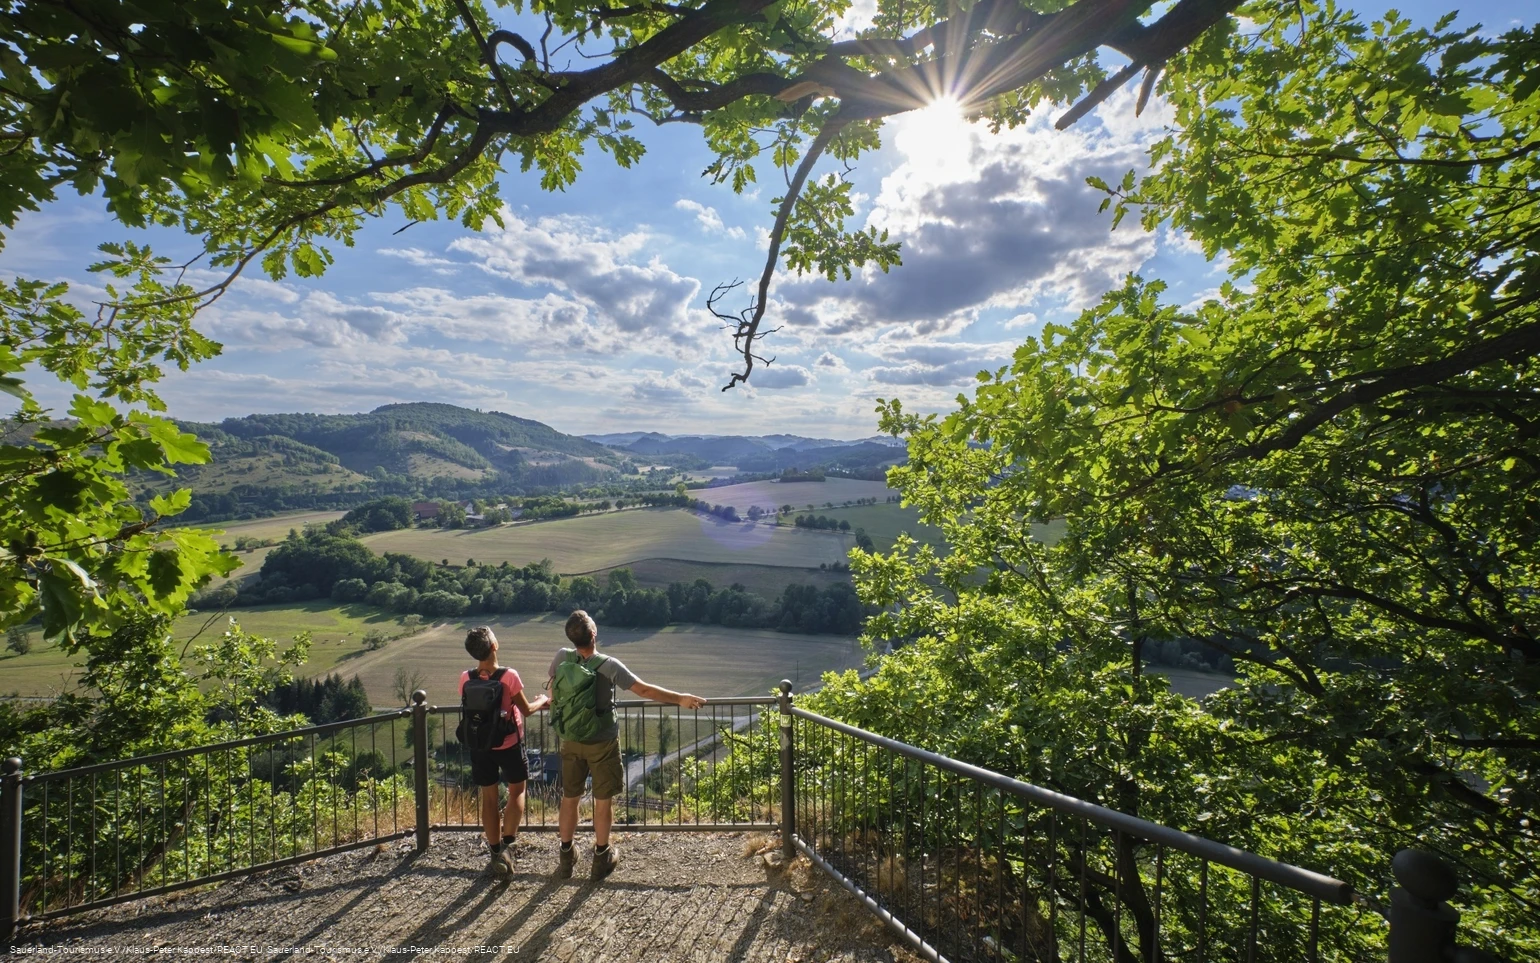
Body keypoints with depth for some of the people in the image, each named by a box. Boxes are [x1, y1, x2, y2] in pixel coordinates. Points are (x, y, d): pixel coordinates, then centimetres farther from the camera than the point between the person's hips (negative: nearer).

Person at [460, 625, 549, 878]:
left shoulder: (465, 679, -9)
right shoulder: (508, 676, -21)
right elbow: (526, 709, -11)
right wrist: (542, 701, 10)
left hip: (481, 745, 3)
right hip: (509, 744, -3)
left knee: (489, 798, 15)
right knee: (516, 792, 16)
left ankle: (496, 853, 22)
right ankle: (507, 846, 7)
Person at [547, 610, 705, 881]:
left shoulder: (561, 658, -11)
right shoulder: (608, 665, -23)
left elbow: (552, 693, 5)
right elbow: (644, 690, -22)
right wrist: (680, 699, -13)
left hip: (571, 741, 4)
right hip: (602, 743, -4)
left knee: (569, 798, 17)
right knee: (603, 801, 12)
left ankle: (566, 858, 30)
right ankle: (602, 858, 24)